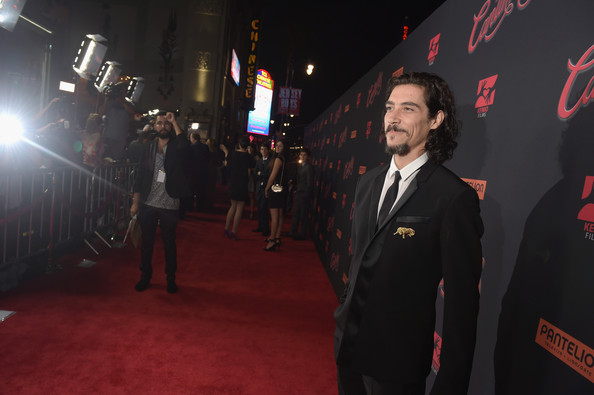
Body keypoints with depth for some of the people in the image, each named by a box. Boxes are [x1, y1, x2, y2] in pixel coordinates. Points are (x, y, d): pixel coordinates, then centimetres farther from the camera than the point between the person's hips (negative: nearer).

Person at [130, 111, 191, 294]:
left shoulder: (175, 147, 0)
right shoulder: (149, 147, 7)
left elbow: (184, 145, -27)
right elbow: (140, 175, 7)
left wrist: (174, 122, -18)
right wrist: (135, 202, 4)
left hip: (169, 205, -2)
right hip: (148, 203, 3)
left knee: (169, 243, 8)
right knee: (146, 242, 12)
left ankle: (171, 278, 22)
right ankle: (145, 276, 27)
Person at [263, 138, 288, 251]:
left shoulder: (278, 159, -13)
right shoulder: (283, 159, 14)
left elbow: (273, 176, -12)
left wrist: (266, 189, -2)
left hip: (275, 189, -9)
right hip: (282, 190, 9)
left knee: (274, 216, -9)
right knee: (279, 215, 12)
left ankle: (272, 241, -8)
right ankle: (277, 239, 19)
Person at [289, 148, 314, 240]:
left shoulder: (309, 167, -13)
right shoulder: (300, 166, 14)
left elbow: (310, 183, -15)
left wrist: (304, 194, -11)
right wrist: (296, 190, 10)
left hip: (305, 195, -8)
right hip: (298, 194, 8)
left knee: (304, 216, 0)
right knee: (295, 214, 14)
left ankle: (303, 234, 9)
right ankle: (293, 232, 25)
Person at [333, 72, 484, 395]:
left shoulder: (455, 197, -19)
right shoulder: (368, 183, 3)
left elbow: (461, 302, -17)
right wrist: (344, 314, 15)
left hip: (396, 358, -6)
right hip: (347, 341, 6)